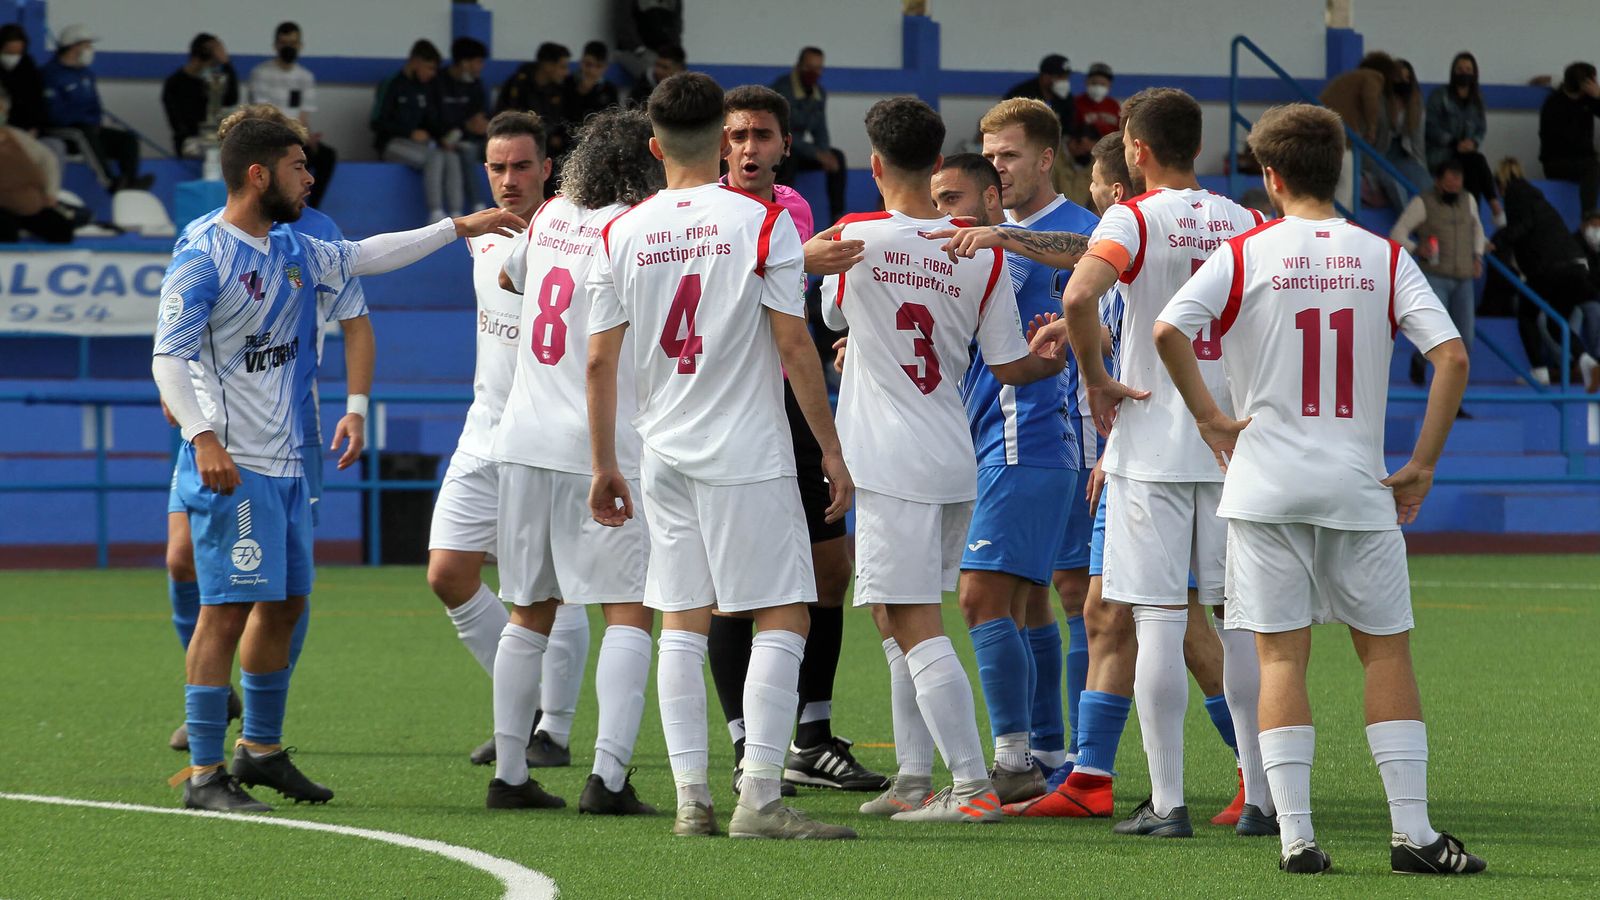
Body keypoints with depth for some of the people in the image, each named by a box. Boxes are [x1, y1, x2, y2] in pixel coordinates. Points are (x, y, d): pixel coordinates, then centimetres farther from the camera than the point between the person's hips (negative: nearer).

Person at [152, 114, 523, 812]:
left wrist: (458, 227, 31)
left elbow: (366, 256, 29)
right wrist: (203, 437, -26)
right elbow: (169, 356, -15)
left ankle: (261, 748, 30)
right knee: (229, 608, -11)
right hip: (231, 465, -9)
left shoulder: (293, 252, 13)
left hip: (284, 461, 9)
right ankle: (203, 773, -9)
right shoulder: (202, 258, -11)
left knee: (284, 603, 15)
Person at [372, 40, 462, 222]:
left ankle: (456, 216, -33)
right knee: (434, 157, -32)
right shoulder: (391, 85, -6)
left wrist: (446, 135, -5)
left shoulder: (426, 88, 13)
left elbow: (432, 121, 17)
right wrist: (411, 133, -17)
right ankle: (435, 215, -37)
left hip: (418, 143, 6)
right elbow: (377, 123, -10)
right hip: (392, 144, -6)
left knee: (452, 158, -23)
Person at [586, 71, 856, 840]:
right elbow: (794, 345, -9)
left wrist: (603, 466, 15)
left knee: (682, 623, 9)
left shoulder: (622, 233, 4)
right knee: (783, 617, -2)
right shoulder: (760, 221, -7)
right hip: (748, 455, -5)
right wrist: (832, 450, -2)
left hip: (665, 456, 5)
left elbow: (600, 360, 6)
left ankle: (690, 798, 6)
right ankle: (759, 797, -10)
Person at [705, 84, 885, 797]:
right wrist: (798, 262, -43)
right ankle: (745, 749, -4)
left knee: (830, 567, 8)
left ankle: (813, 741, 16)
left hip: (787, 402, 8)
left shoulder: (793, 209, 13)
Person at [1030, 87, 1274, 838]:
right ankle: (1262, 797, 10)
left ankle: (1167, 801, -3)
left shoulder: (1133, 220, -8)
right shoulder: (1247, 224, 7)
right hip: (1234, 447, 4)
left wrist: (1095, 378, -10)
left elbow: (1081, 295, -25)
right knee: (1240, 622, 9)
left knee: (1158, 621, -2)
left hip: (1153, 446, -4)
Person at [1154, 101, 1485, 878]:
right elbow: (1450, 355, -7)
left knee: (1281, 656, 2)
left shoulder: (1245, 254, -1)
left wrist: (1212, 419, -3)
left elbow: (1168, 331, -15)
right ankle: (1412, 830, 3)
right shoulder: (1382, 259, 3)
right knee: (1386, 650, 8)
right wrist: (1422, 465, 0)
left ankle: (1295, 835, -4)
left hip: (1266, 485, -1)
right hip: (1357, 486, 1)